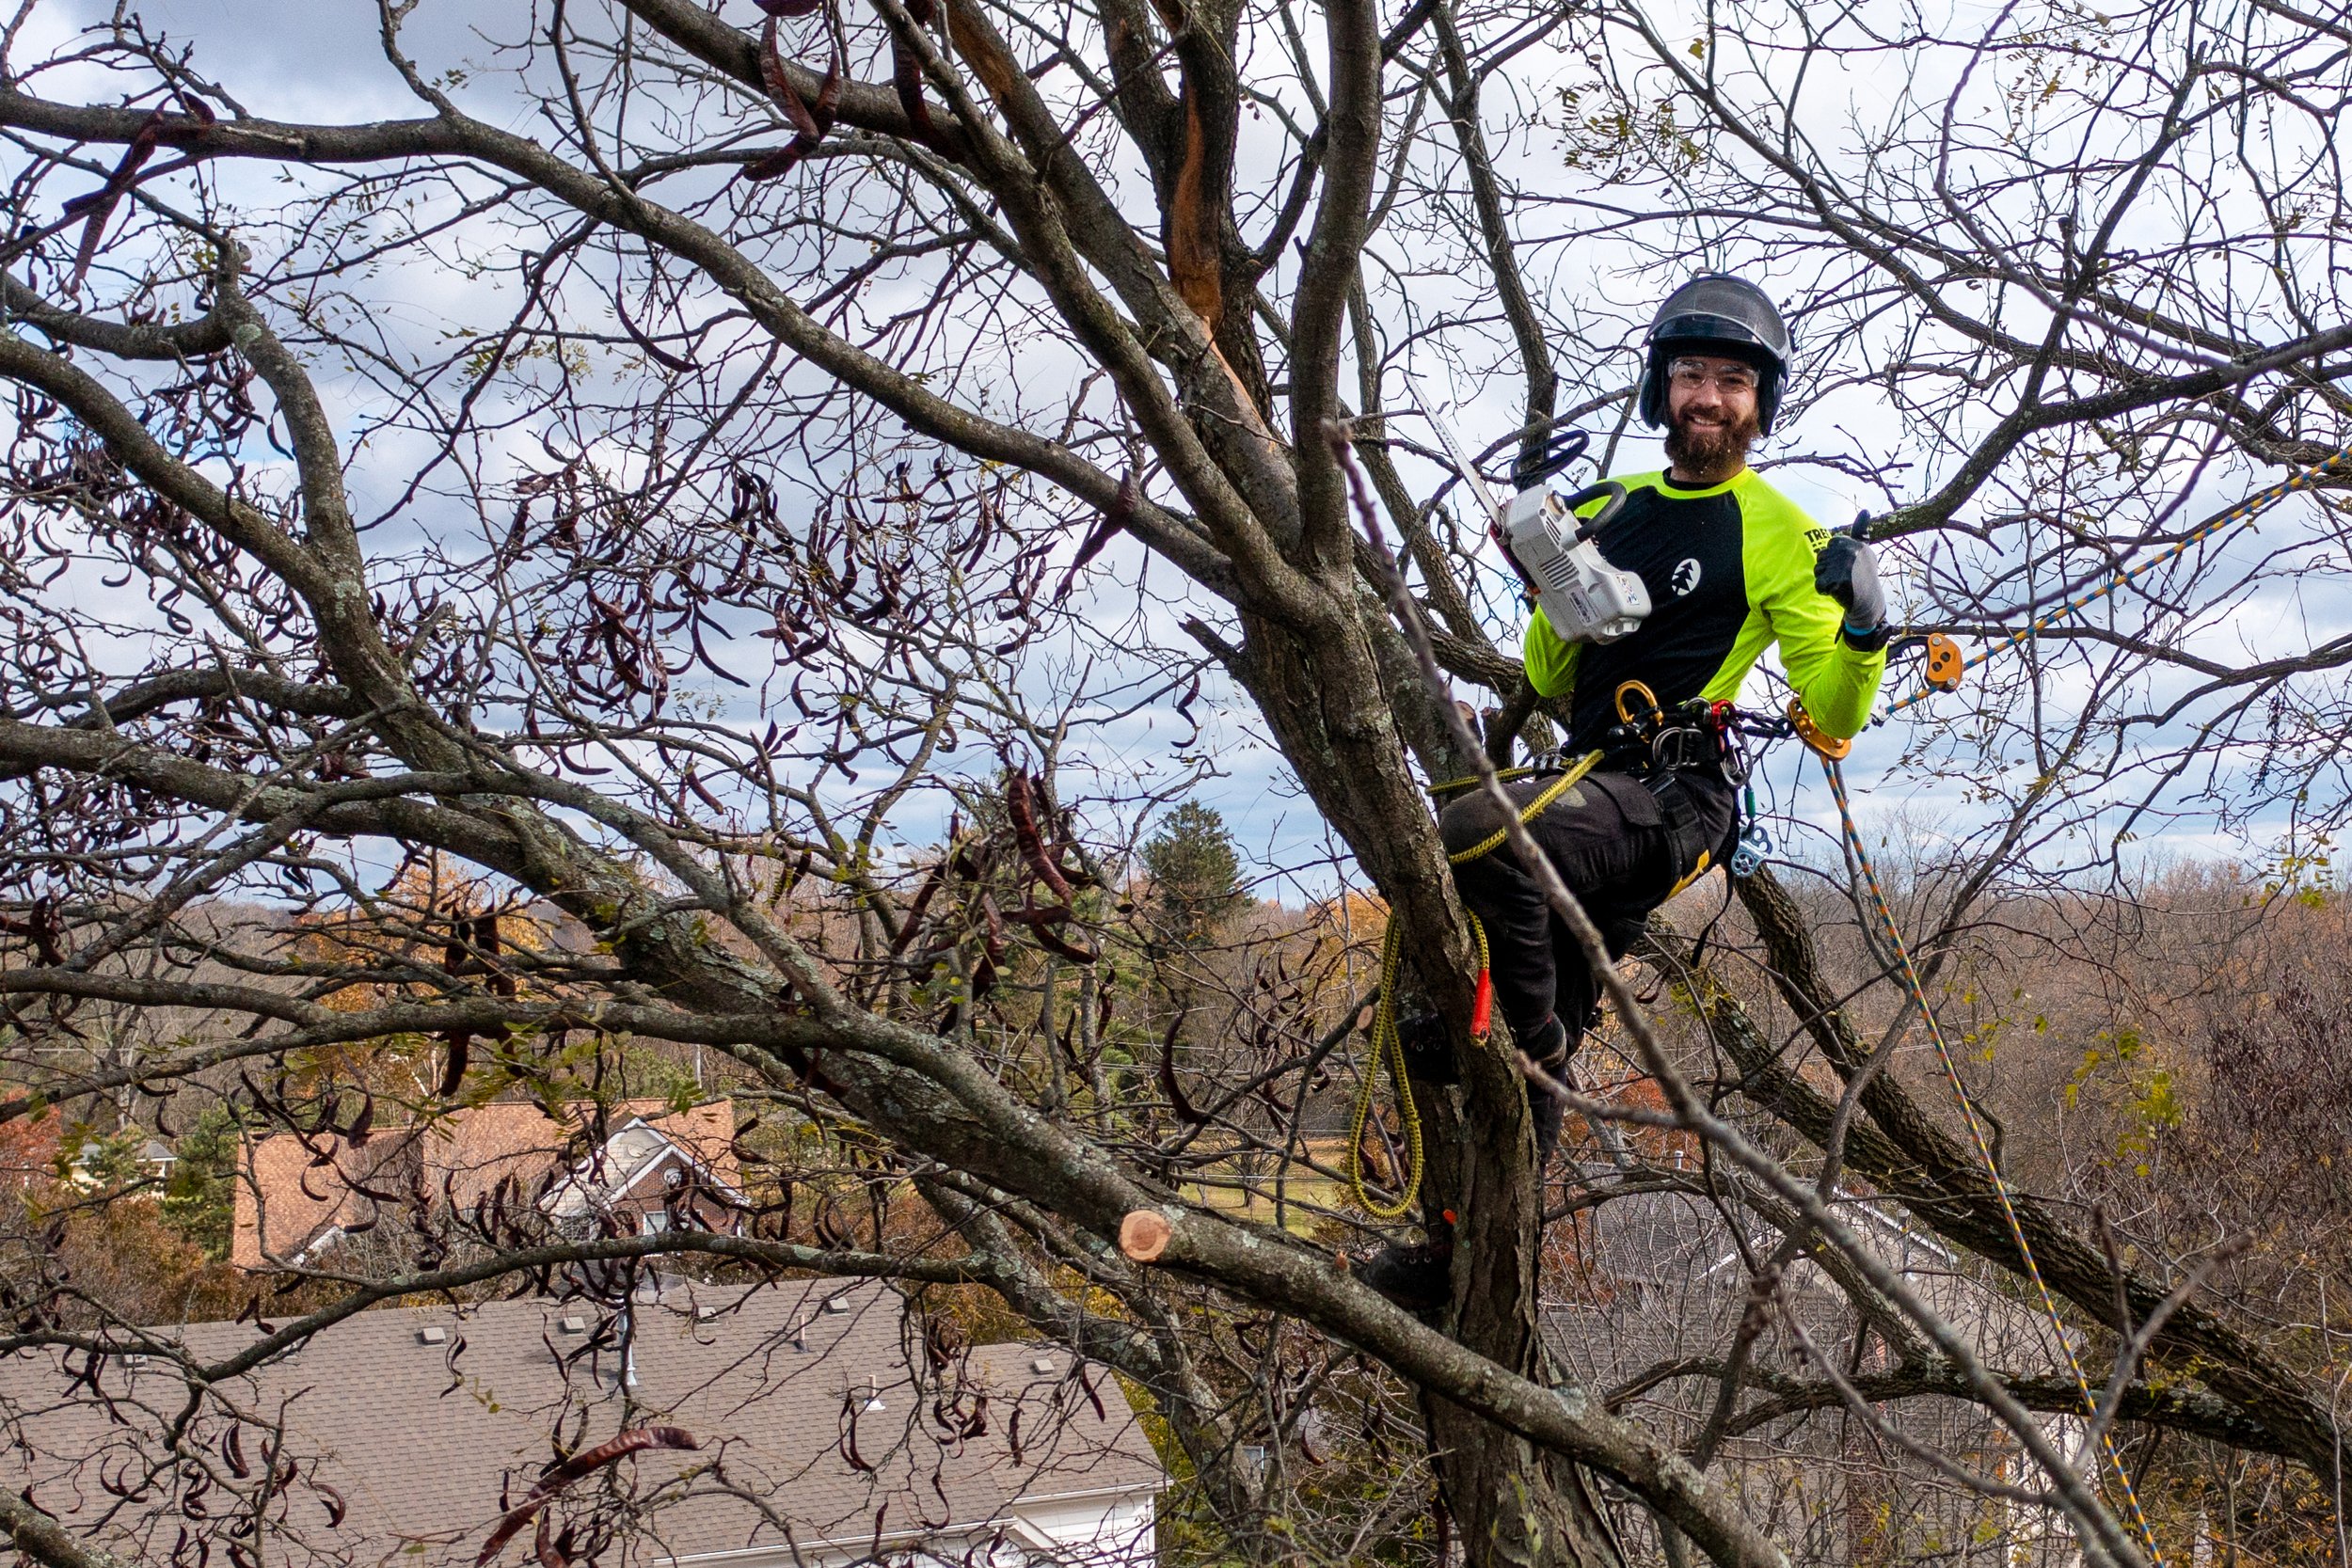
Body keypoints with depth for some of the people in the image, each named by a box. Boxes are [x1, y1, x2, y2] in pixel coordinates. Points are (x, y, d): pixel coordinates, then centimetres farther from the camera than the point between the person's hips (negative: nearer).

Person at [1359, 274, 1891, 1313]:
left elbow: (1831, 722, -1)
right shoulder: (1617, 507, 20)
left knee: (1476, 830, -34)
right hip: (1589, 784, 6)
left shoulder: (1781, 534, 3)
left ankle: (1529, 1036, -16)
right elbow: (1551, 680, 24)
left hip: (1672, 797, -6)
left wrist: (1863, 636, -20)